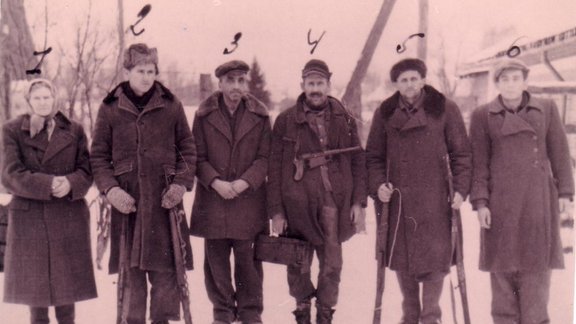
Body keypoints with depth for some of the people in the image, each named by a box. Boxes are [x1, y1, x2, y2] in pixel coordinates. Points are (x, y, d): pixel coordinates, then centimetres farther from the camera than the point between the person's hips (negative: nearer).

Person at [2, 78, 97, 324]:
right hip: (29, 216, -1)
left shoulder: (74, 131, 8)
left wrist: (70, 184, -19)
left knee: (66, 279, 5)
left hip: (68, 214, 1)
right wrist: (48, 185, -20)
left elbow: (86, 171, 3)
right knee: (34, 279, 3)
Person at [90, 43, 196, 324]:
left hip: (163, 200, 0)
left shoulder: (171, 105, 5)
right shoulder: (110, 108, 4)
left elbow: (188, 149, 8)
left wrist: (181, 183, -5)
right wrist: (110, 188, -8)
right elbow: (98, 156, 7)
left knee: (165, 269, 1)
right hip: (127, 200, 0)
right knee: (130, 269, 4)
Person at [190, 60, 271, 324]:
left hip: (249, 200, 0)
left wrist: (245, 182, -13)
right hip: (212, 200, 0)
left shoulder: (259, 116, 4)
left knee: (247, 260, 5)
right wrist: (215, 182, -13)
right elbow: (197, 157, 1)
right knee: (216, 260, 7)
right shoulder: (205, 115, 2)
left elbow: (265, 157, 1)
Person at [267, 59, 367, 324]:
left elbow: (358, 161, 10)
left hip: (334, 202, 1)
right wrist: (276, 210, -3)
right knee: (299, 265, 7)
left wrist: (358, 202, 2)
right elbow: (274, 168, 1)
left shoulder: (344, 120, 8)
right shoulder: (286, 121, 1)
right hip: (298, 203, -1)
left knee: (332, 264, 4)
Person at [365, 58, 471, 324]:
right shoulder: (385, 113, 7)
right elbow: (374, 156, 11)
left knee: (435, 256, -3)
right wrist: (377, 185, -5)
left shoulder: (445, 109, 1)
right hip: (397, 198, 2)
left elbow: (461, 153, 3)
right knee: (400, 257, 7)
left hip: (434, 198, -2)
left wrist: (461, 188, -6)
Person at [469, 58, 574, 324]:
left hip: (538, 200, 1)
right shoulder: (483, 116, 0)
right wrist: (480, 202, -7)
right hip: (501, 200, -1)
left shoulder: (547, 108, 3)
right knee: (502, 262, 3)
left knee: (537, 261, 3)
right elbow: (478, 162, -2)